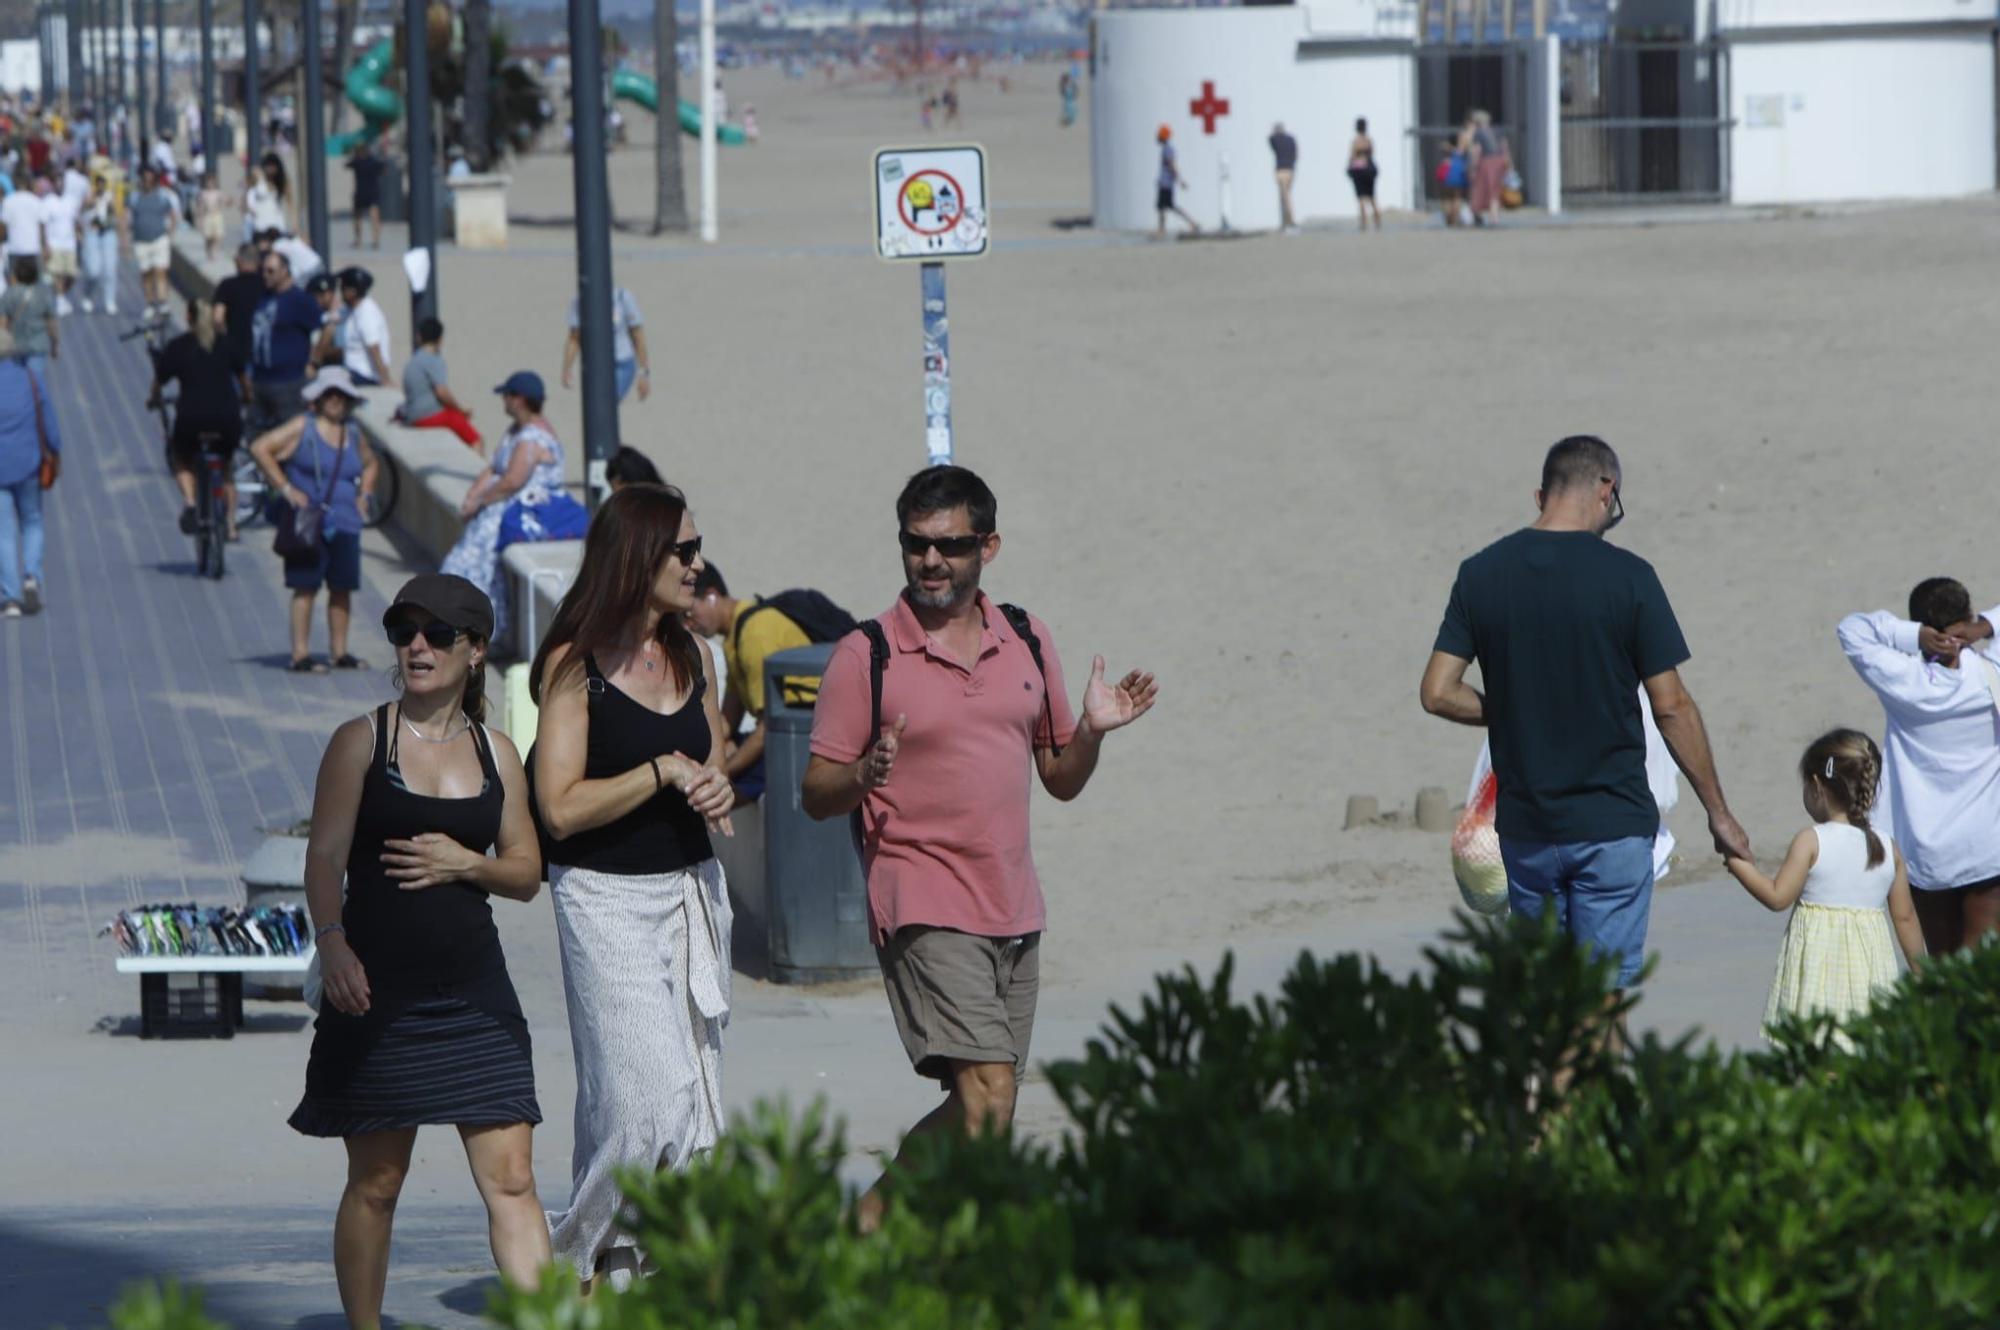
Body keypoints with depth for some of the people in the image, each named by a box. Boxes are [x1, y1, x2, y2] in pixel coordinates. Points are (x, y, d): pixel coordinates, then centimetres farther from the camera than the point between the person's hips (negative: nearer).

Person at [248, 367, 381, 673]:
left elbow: (369, 462, 34)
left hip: (345, 523, 6)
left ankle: (339, 653, 16)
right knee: (306, 588, -8)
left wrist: (364, 493, 17)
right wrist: (285, 488, -10)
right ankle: (300, 655, -7)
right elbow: (260, 449, -8)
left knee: (342, 588, 7)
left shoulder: (353, 433, 14)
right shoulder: (302, 427, -3)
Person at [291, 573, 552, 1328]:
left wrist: (467, 864, -8)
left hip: (473, 994, 2)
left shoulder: (496, 754, 8)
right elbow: (325, 854, -7)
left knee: (510, 1179, -4)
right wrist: (333, 941, -23)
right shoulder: (362, 742, 0)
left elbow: (526, 873, 12)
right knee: (375, 1182, 6)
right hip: (377, 989, -2)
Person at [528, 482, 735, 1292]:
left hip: (691, 890, 7)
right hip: (606, 897, -7)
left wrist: (716, 792, 0)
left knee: (694, 1094, 1)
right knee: (651, 1094, -13)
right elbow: (560, 807, -14)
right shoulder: (575, 666, -8)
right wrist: (663, 772, -14)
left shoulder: (693, 659, 11)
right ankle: (584, 1255, 3)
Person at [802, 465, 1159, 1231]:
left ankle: (881, 1211, 23)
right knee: (987, 1099, -18)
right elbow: (814, 795, -3)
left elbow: (1060, 779, 17)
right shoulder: (866, 656, -4)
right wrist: (862, 777, -24)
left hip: (1014, 908, 6)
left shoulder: (1026, 642, 11)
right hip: (925, 910, -6)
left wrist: (1093, 731, -3)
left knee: (981, 1115, 7)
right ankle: (877, 1220, -4)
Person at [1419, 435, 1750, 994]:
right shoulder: (1626, 576, -10)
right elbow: (1671, 707, -8)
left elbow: (1438, 692, -2)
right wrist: (1718, 812, 2)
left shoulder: (1481, 574, 0)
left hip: (1524, 827, 4)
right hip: (1612, 825, -3)